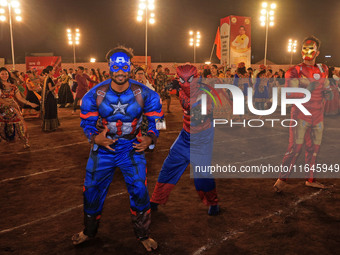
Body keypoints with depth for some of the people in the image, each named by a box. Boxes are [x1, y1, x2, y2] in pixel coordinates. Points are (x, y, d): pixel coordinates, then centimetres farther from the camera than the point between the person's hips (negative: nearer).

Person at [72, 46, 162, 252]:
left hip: (132, 148, -1)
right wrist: (95, 137, -25)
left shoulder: (144, 94, -16)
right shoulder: (95, 94, -15)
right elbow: (87, 121, -4)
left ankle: (143, 234, 20)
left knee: (140, 191, -6)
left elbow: (156, 119, -4)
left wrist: (150, 138, -22)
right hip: (103, 147, 1)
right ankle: (89, 231, 37)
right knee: (92, 190, 10)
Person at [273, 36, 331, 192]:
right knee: (295, 148, -12)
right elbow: (289, 95, -15)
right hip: (300, 115, -6)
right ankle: (282, 179, 0)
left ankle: (310, 179, 25)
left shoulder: (323, 69, 10)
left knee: (313, 148, 12)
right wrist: (307, 91, -28)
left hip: (318, 116, 6)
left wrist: (327, 91, 1)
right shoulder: (294, 72, -7)